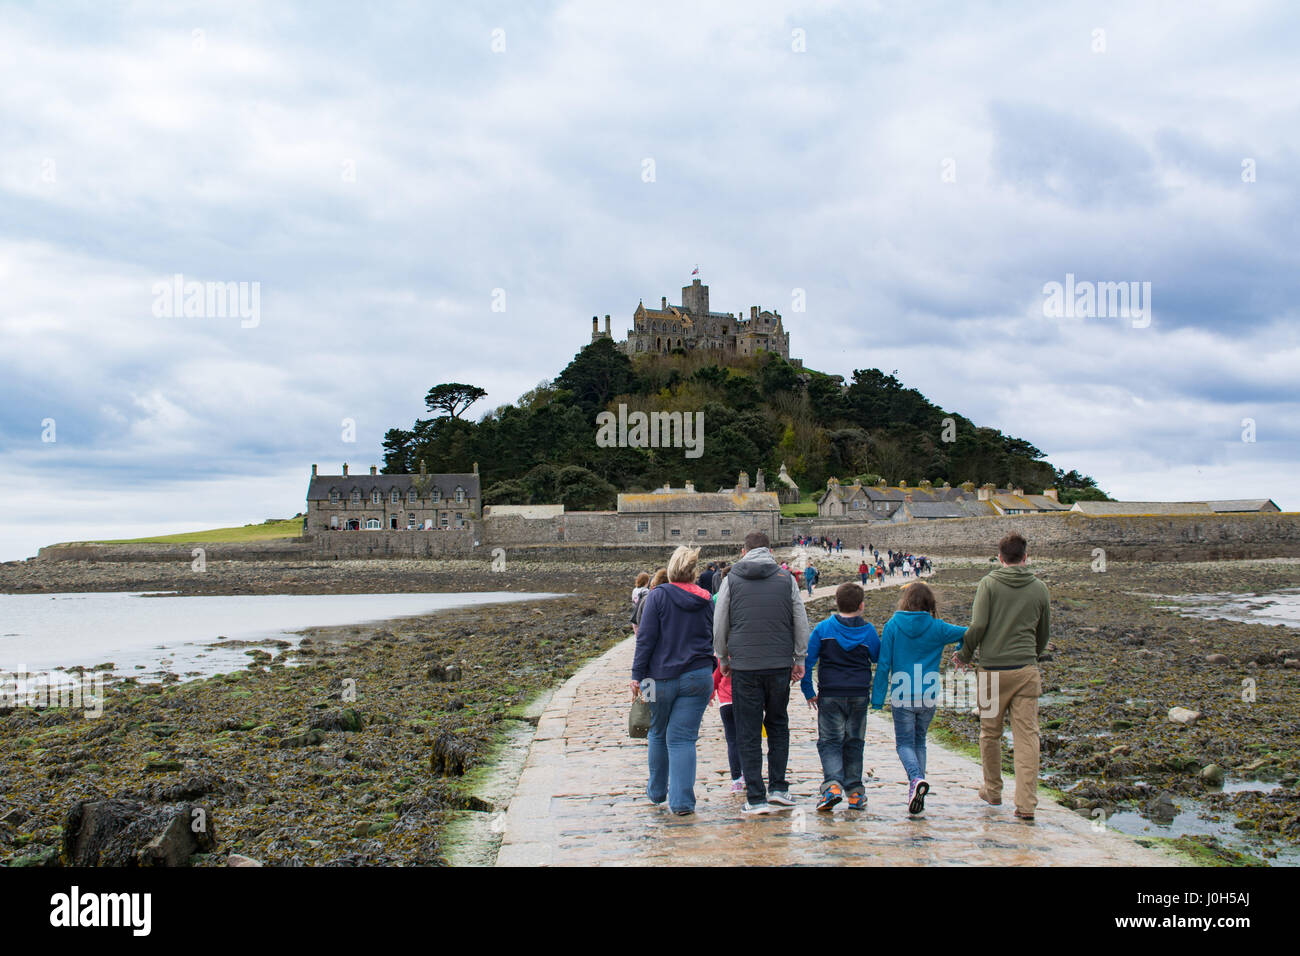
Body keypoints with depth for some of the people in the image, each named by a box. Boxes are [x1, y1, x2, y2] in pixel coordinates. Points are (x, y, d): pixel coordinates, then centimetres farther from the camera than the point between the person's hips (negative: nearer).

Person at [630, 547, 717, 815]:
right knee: (684, 738, 2)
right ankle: (682, 801, -7)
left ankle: (657, 791, 31)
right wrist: (709, 680, 25)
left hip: (662, 676, -2)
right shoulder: (705, 601, 6)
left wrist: (637, 675, -5)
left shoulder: (658, 596, -7)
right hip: (698, 677, 2)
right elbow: (711, 640, 15)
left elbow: (646, 639, -9)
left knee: (658, 734, 17)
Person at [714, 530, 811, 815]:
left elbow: (719, 626, 5)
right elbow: (801, 623, 5)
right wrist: (800, 659, 14)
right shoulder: (786, 579, 2)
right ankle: (778, 787, 13)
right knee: (778, 725, 18)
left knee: (748, 732, 4)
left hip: (744, 666, -1)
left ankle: (756, 798, 3)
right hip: (780, 664, 1)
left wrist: (723, 659, 18)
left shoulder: (731, 580, 1)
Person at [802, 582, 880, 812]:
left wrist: (808, 692, 2)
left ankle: (832, 784, -18)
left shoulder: (823, 629, -2)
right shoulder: (868, 632, 1)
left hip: (830, 695, -1)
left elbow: (807, 660, -4)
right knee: (854, 742, 12)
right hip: (859, 696, 1)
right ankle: (855, 791, 14)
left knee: (829, 741, 3)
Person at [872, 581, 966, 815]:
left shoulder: (892, 626, -4)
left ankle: (916, 779, -21)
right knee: (919, 741, 16)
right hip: (928, 697, 2)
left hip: (901, 697, -2)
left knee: (904, 743, 7)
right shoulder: (937, 628, -1)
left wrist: (878, 697, 0)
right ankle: (916, 794, 12)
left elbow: (884, 663, -4)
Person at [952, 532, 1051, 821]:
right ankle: (1027, 803, -3)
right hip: (1026, 670, 2)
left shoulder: (989, 583, -3)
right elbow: (1043, 634, 17)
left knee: (990, 733, 15)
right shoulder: (1039, 589, 6)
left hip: (993, 670, -1)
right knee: (1027, 737, 0)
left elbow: (977, 626, -9)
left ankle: (993, 791, 28)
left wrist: (965, 655, 8)